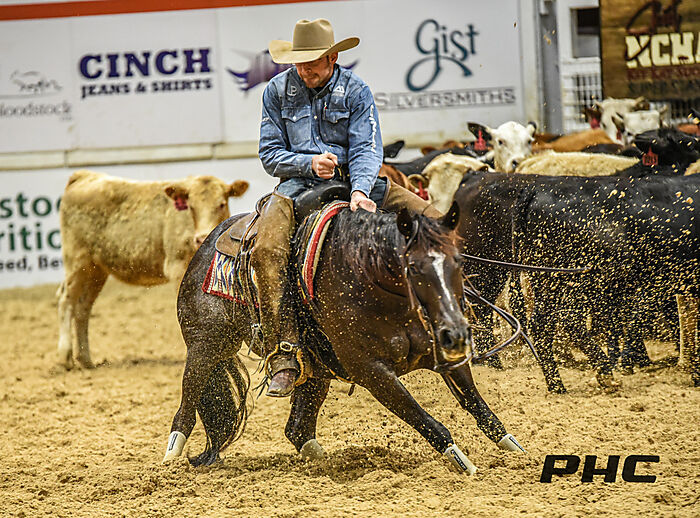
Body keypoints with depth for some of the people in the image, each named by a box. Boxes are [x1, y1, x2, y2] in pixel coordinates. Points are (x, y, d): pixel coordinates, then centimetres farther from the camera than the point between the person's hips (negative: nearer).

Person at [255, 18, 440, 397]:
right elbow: (270, 153, 4)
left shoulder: (356, 92, 0)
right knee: (267, 249, -32)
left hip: (350, 181, 1)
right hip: (296, 186, -1)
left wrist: (360, 191, -29)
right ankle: (283, 358, -34)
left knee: (427, 217, -16)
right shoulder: (278, 91, 3)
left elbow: (367, 150, -9)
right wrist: (310, 163, -16)